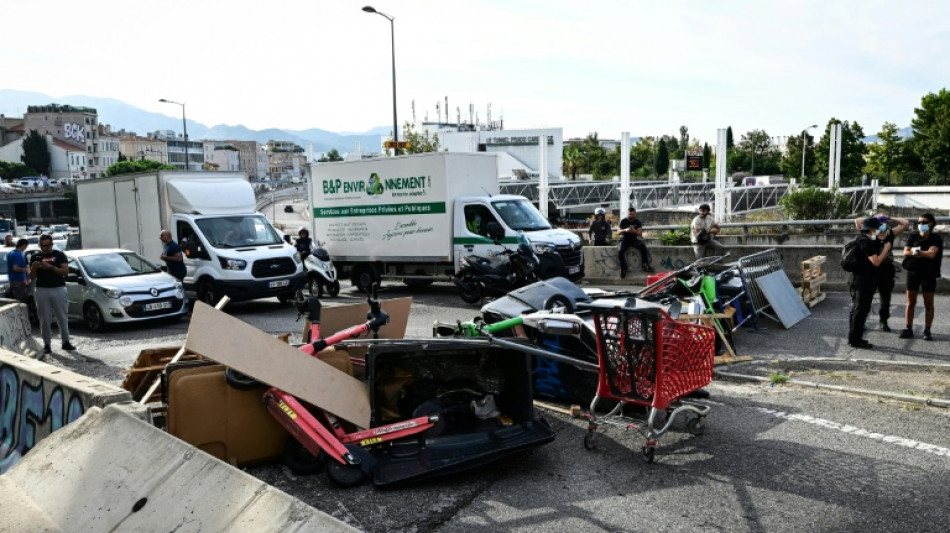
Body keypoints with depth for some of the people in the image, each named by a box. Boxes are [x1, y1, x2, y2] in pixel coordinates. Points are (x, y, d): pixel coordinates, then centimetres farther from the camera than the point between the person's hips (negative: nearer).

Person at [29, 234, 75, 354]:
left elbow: (66, 271, -5)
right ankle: (46, 344, 5)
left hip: (59, 289, -2)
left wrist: (50, 267, -17)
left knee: (62, 318, 2)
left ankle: (66, 342, 9)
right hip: (42, 290, 2)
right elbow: (32, 277, 11)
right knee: (45, 319, 0)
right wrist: (33, 268, -10)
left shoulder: (59, 255, 5)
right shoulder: (36, 257, 11)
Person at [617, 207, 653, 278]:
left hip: (634, 239, 1)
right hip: (625, 240, -1)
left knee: (643, 246, -27)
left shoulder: (638, 222, 0)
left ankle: (645, 265, -24)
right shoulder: (623, 221, -1)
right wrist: (625, 230, -28)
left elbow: (640, 233, -7)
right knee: (620, 251, -28)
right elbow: (619, 232, -6)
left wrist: (634, 231, -29)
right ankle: (623, 269, -17)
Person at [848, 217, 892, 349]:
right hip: (864, 280, -10)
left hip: (859, 278, 10)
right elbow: (876, 262, -20)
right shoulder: (866, 243, -18)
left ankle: (853, 337, 21)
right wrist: (886, 249, -10)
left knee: (856, 309, 14)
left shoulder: (863, 240, 11)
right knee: (861, 310, -6)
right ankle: (855, 339, -3)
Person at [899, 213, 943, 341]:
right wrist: (924, 254, -14)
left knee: (928, 304, 3)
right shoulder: (912, 236, 7)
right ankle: (908, 329, 6)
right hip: (913, 272, 2)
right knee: (911, 302, 3)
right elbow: (906, 253, -6)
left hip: (929, 274, -2)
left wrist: (915, 251, -9)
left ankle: (927, 330, 8)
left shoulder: (936, 238, 1)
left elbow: (932, 254, -14)